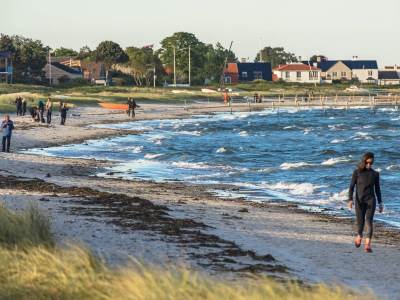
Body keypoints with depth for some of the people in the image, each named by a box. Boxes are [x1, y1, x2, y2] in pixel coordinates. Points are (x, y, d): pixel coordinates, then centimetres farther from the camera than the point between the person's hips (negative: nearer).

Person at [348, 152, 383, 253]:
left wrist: (380, 203, 13)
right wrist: (350, 199, -15)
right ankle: (359, 236, 39)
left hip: (371, 200, 1)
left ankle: (368, 244, -16)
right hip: (359, 201, -1)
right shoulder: (357, 172, -3)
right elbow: (352, 187, -4)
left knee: (369, 221, -12)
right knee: (360, 221, 7)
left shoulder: (375, 174, 4)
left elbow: (377, 189, 12)